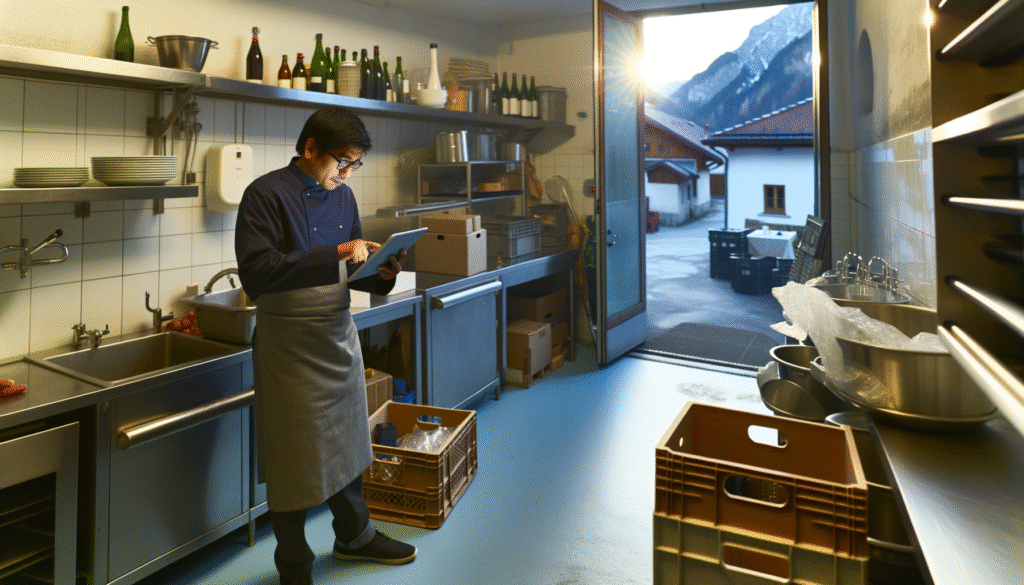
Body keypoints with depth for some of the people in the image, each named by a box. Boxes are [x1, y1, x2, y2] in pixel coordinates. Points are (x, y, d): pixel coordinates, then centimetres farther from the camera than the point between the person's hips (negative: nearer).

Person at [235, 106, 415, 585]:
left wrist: (381, 273, -7)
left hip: (339, 336, 6)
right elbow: (255, 274, -23)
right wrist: (335, 255, -28)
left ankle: (354, 536, 41)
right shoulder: (266, 194, -12)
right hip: (289, 345, -6)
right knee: (293, 459, 7)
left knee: (346, 444, 19)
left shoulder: (343, 196, 8)